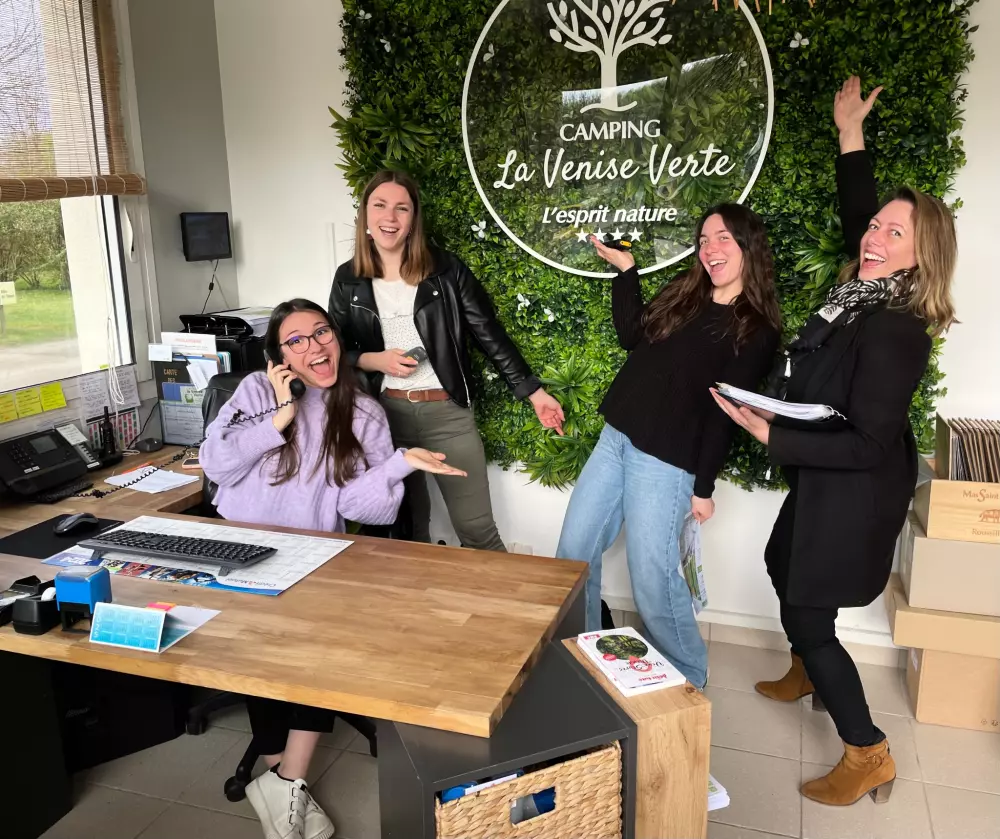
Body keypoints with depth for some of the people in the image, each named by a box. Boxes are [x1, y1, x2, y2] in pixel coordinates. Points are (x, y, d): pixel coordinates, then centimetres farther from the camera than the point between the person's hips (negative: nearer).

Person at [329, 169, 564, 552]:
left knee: (477, 529, 2)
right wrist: (374, 361, -11)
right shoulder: (348, 280, 3)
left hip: (447, 413, -2)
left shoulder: (445, 269, -3)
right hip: (385, 415, 2)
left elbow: (489, 334, 0)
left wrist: (533, 391, -2)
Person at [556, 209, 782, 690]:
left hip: (666, 461, -7)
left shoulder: (756, 331, -7)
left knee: (651, 577, -4)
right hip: (614, 439, 7)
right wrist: (624, 268, 13)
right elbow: (632, 336, 18)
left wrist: (704, 486, -10)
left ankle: (687, 679, 20)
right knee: (572, 552, 11)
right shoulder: (683, 295, 12)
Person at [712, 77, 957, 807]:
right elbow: (856, 214, 15)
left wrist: (772, 435, -29)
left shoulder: (894, 331, -30)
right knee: (783, 566, 28)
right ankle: (807, 673, 53)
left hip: (856, 492, -10)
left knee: (807, 614, 1)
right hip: (828, 478, 10)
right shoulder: (867, 287, -5)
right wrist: (851, 136, 18)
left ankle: (868, 755, 18)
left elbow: (869, 445, -30)